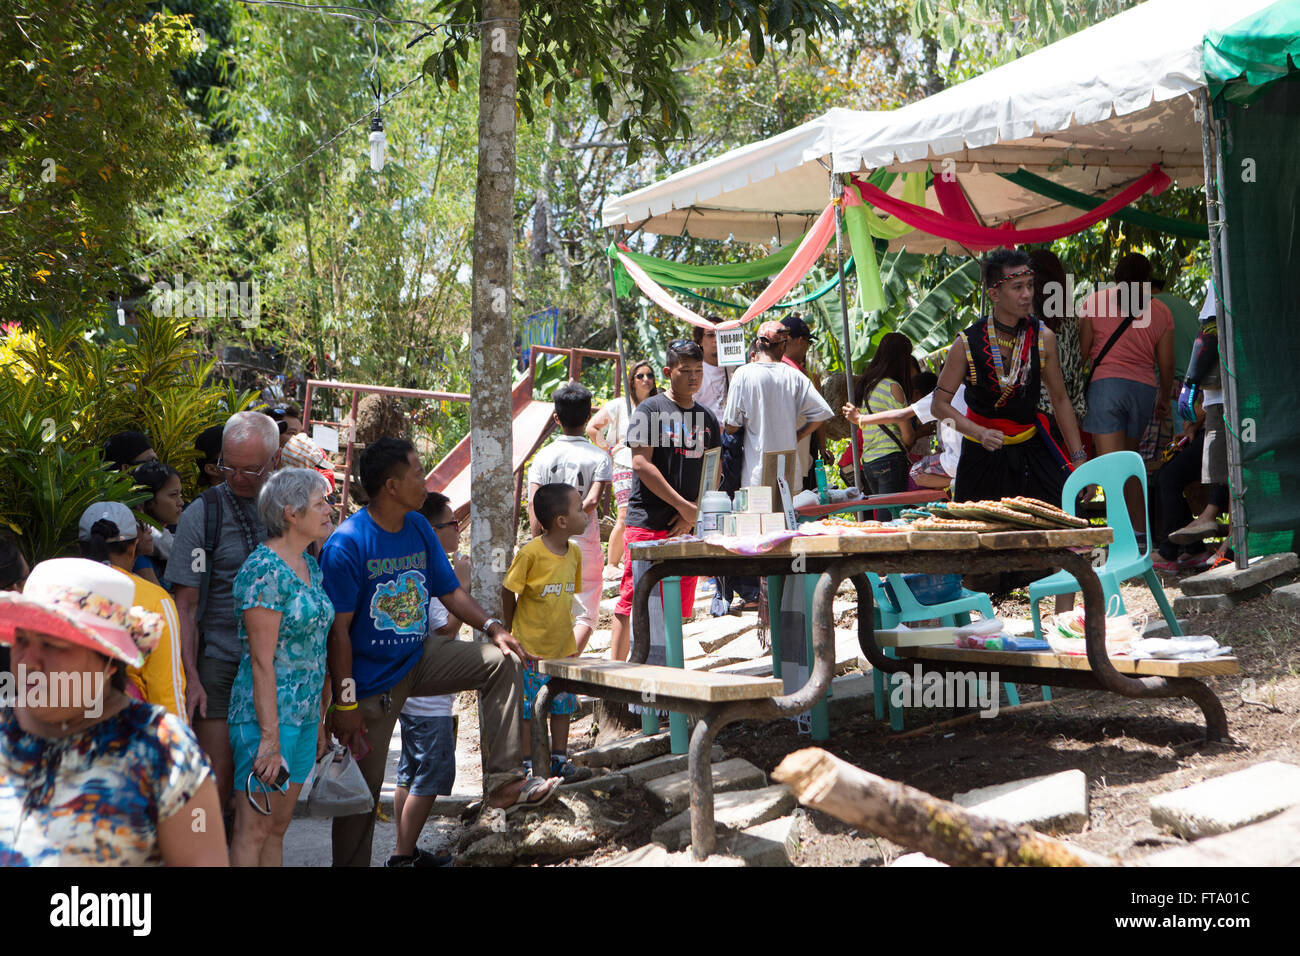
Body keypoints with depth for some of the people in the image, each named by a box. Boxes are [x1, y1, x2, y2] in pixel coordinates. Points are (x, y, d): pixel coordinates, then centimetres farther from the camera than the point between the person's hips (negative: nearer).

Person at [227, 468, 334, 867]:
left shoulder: (310, 566, 12)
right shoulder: (264, 571, -16)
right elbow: (262, 662, -19)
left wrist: (318, 722, 18)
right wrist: (270, 738, -21)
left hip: (304, 714, 9)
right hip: (266, 713, -9)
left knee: (278, 827, 13)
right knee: (253, 832, -3)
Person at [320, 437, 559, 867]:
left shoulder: (419, 528, 2)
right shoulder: (347, 543, -20)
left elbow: (451, 591, 8)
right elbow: (338, 629, -20)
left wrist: (492, 626, -10)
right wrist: (345, 702, -21)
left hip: (419, 657, 6)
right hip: (372, 676, -6)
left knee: (502, 662, -10)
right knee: (362, 789, -1)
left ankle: (502, 780, -9)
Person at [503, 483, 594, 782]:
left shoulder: (574, 552, 1)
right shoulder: (530, 553, -19)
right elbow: (508, 591, -9)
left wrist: (568, 632, 12)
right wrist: (511, 632, -1)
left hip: (563, 645, 6)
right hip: (530, 647, -6)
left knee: (563, 703, 11)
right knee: (527, 707, 1)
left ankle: (559, 760, 24)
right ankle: (527, 764, 12)